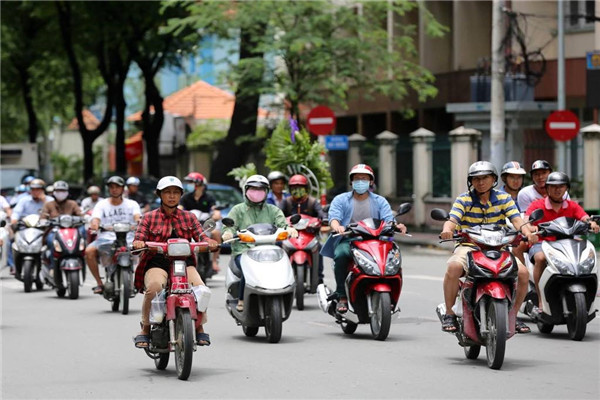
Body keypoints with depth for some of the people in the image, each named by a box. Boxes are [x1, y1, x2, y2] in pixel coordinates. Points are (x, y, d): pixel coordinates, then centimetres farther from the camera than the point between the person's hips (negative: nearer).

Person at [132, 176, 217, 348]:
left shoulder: (188, 217, 18)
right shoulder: (149, 217, 13)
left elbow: (200, 236, 6)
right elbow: (139, 238, 3)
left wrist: (209, 242, -18)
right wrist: (138, 243, -23)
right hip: (157, 263, -2)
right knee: (154, 287, -36)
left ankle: (199, 328, -4)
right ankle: (145, 329, -18)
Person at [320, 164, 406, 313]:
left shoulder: (379, 201, 17)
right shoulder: (340, 200, 12)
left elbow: (388, 220, 1)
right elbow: (334, 218, -6)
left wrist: (396, 226, -25)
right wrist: (337, 227, -31)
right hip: (347, 241, -1)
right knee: (341, 255, -36)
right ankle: (342, 297, -28)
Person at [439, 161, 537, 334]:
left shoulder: (504, 198, 7)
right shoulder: (464, 200, 3)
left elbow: (516, 219, -5)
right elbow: (453, 219, -12)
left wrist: (527, 232, -27)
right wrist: (447, 230, -36)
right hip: (469, 246, -2)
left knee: (523, 272, -19)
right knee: (454, 267, -34)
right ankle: (449, 314, -18)